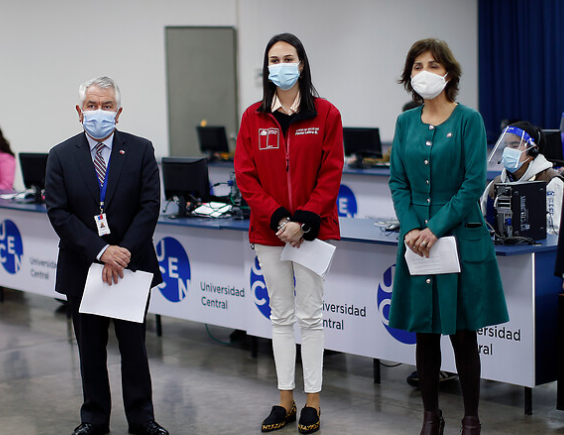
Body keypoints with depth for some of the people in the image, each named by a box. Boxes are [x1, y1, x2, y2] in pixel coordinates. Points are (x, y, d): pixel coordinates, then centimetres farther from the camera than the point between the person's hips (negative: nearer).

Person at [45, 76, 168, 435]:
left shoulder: (141, 151, -1)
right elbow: (59, 213, -7)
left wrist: (122, 253, -16)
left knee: (134, 346, 7)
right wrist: (100, 251, -17)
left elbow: (149, 207, -7)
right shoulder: (61, 156, 0)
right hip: (82, 268, 1)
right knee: (90, 349, 11)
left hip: (132, 265, -1)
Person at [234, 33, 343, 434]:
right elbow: (246, 176, 0)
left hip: (313, 229, -2)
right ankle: (286, 401, 18)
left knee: (311, 315, 2)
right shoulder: (253, 118, 4)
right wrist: (277, 218, -12)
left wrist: (303, 221, -14)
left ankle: (312, 401, 11)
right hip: (269, 231, 3)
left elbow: (331, 174, -6)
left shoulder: (325, 114, -2)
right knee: (281, 315, 10)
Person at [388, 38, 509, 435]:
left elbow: (474, 183, -10)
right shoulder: (406, 123, 8)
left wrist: (437, 228, -16)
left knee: (463, 332, 1)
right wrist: (411, 228, -9)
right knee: (424, 332, 8)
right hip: (417, 239, 4)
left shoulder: (468, 120, -4)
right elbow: (398, 182, 7)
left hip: (460, 237, -4)